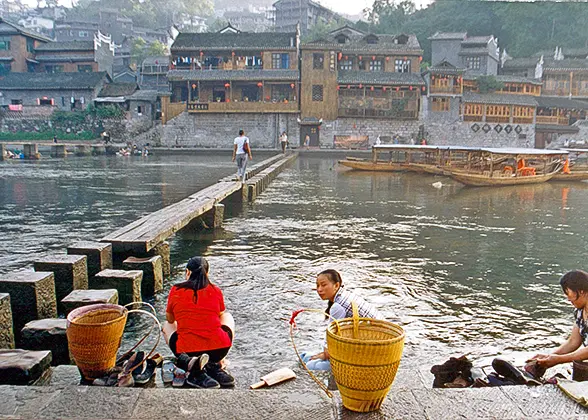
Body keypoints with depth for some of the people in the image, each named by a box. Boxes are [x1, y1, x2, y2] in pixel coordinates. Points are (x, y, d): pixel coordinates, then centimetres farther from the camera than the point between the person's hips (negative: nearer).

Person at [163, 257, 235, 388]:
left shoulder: (175, 291, 3)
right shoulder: (216, 291, 5)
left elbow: (170, 319, 20)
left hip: (187, 351, 0)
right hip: (219, 350, 1)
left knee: (167, 326, 30)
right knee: (228, 317, 30)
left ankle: (190, 365, 2)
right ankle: (214, 365, 10)